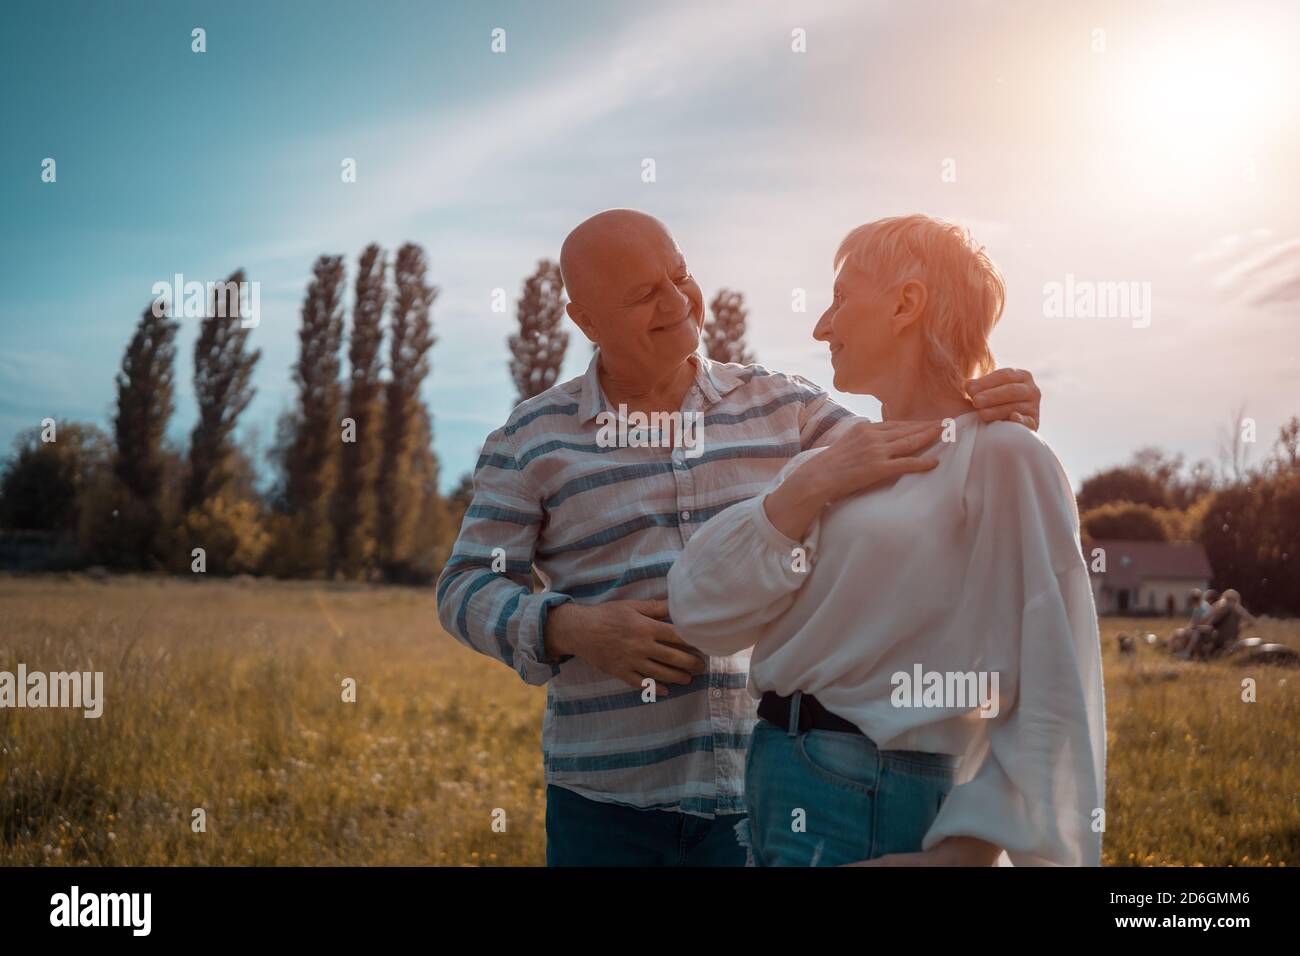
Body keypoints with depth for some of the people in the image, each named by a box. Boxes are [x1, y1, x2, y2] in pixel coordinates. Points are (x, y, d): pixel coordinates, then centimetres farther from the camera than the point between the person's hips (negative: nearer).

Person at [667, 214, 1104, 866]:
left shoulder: (1000, 457, -10)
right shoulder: (830, 463, 10)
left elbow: (1048, 687, -16)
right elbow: (699, 610, 0)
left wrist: (964, 850, -22)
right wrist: (808, 488, -11)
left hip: (874, 806, -7)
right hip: (780, 784, 7)